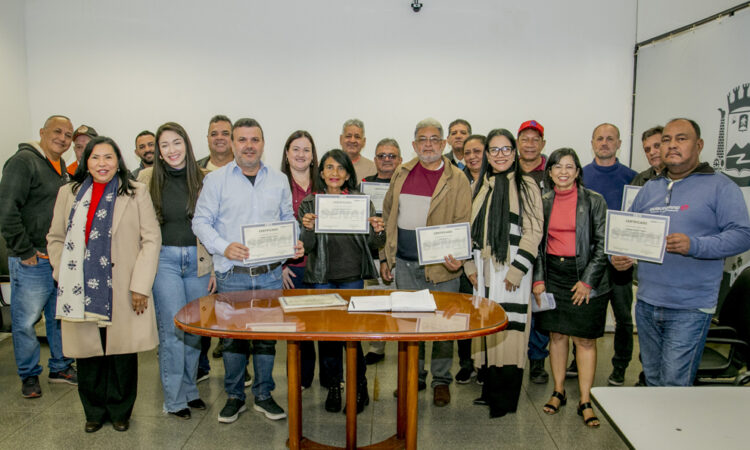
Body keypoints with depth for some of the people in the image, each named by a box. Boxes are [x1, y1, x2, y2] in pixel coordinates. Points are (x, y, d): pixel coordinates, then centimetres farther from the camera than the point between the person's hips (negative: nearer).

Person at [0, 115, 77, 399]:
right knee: (26, 321, 5)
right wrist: (24, 251, -16)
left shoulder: (63, 168, 14)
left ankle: (61, 367, 30)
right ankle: (29, 375, 21)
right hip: (32, 261, -7)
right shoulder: (23, 161, -11)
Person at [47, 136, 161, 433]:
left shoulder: (136, 193, 1)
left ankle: (120, 411, 25)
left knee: (122, 352, 5)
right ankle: (94, 412, 28)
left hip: (122, 291, -2)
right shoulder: (69, 193, 11)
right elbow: (55, 239, 15)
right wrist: (64, 276, 3)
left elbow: (151, 239, -2)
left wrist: (140, 286, -8)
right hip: (81, 291, 2)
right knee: (88, 353, 8)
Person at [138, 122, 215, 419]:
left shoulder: (202, 179, 5)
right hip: (164, 259, -2)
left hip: (197, 260, 2)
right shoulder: (148, 178, 2)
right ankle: (174, 398, 12)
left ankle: (190, 389, 26)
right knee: (172, 329, -3)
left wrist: (213, 267, 5)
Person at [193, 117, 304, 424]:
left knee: (267, 335, 9)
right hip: (232, 275, -2)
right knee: (233, 336, 7)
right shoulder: (216, 180, 1)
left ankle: (263, 396, 25)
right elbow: (201, 221, -2)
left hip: (270, 274, 2)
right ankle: (234, 397, 25)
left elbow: (287, 219, 15)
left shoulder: (279, 180, 9)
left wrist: (294, 243, -4)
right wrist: (224, 247, -18)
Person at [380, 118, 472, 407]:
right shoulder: (402, 174, 9)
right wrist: (385, 256, 10)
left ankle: (441, 380, 24)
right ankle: (414, 376, 31)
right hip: (405, 264, 4)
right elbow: (389, 217, 13)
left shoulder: (457, 180, -3)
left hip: (440, 264, -3)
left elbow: (462, 225, -7)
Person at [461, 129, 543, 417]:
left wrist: (516, 271, -13)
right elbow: (469, 228, 13)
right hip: (483, 269, 5)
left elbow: (533, 232, -7)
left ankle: (504, 399, 8)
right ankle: (490, 390, 21)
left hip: (511, 269, -4)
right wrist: (470, 266, 4)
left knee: (509, 330, -3)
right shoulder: (479, 187, 12)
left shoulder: (526, 186, -2)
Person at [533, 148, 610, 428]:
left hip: (584, 277, -3)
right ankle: (558, 392, 24)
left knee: (585, 339, 1)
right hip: (553, 275, 3)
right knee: (556, 335, 10)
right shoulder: (543, 202, 6)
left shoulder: (594, 201, -3)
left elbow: (602, 244, -4)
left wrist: (587, 280, -10)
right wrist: (538, 278, 1)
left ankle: (585, 402, 11)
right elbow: (537, 243, 9)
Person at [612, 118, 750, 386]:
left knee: (675, 384, -5)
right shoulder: (650, 188, 15)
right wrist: (618, 255, -4)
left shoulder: (720, 186, -2)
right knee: (652, 380, 16)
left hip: (690, 307, -5)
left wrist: (694, 245, -26)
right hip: (646, 303, 6)